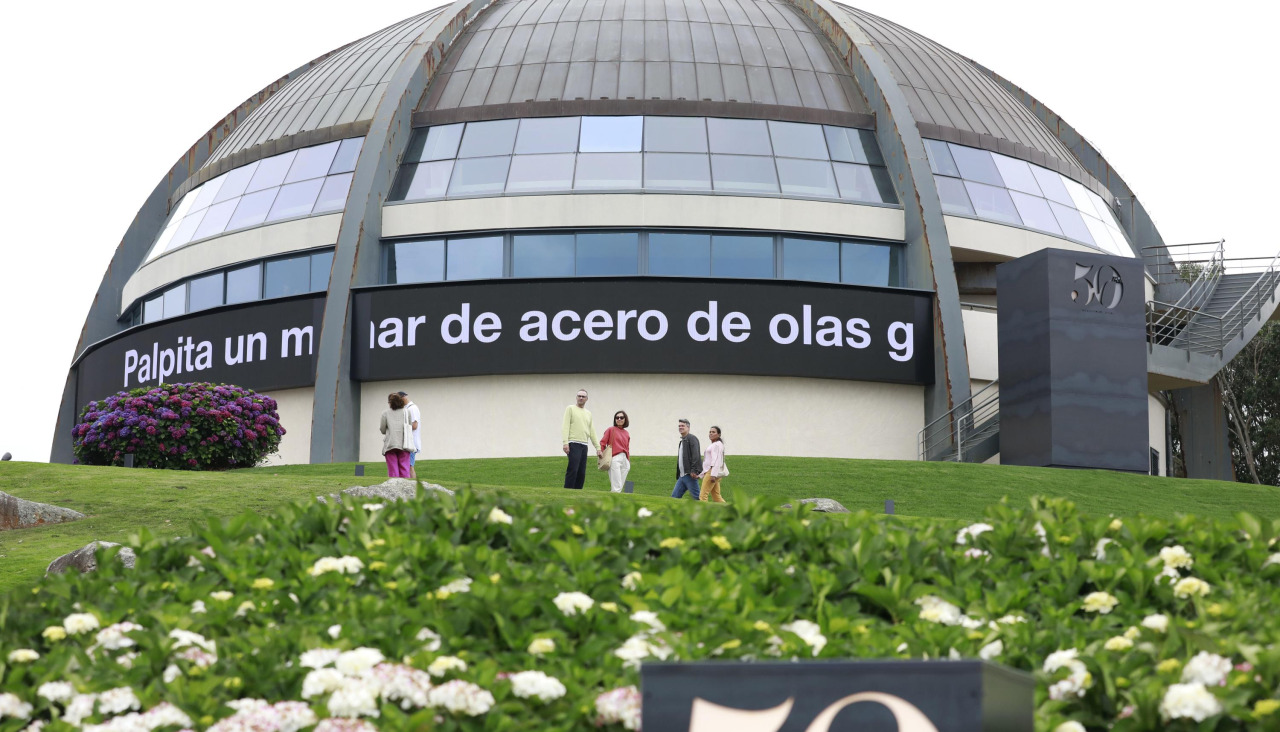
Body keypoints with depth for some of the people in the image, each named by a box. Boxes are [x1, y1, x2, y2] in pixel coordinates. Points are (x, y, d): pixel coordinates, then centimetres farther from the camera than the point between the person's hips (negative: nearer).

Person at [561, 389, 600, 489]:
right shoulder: (570, 408, 5)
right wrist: (565, 442, -16)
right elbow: (565, 426, -5)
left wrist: (598, 447, 16)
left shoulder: (588, 414, 22)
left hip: (584, 445, 6)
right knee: (572, 470, -15)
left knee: (581, 473, 2)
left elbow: (592, 432, 22)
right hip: (573, 444, -6)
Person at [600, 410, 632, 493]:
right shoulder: (611, 430, 4)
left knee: (620, 487, 3)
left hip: (625, 460, 5)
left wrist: (629, 462, 16)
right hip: (614, 459, -5)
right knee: (616, 487, -13)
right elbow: (602, 443, 1)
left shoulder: (626, 433, 17)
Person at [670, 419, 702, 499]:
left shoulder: (692, 438, -7)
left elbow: (696, 455, -17)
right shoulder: (682, 441, 22)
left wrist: (694, 471, -24)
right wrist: (678, 475, 19)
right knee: (674, 496, 4)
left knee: (697, 497, -7)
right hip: (682, 476, 9)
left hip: (690, 475, -9)